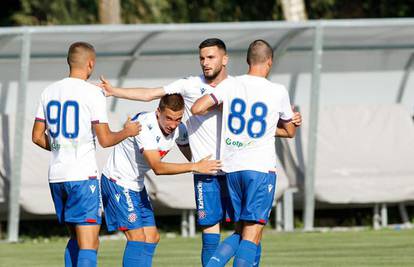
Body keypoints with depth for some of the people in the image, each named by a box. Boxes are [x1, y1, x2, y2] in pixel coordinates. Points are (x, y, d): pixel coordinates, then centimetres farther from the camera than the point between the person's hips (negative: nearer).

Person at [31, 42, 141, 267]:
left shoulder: (49, 92, 9)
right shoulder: (93, 93, -9)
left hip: (56, 175, 7)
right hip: (83, 175, -7)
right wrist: (127, 131, 9)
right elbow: (105, 140, -9)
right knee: (89, 244, -8)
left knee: (76, 238, 20)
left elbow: (37, 137, 13)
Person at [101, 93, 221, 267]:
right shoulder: (145, 126, -30)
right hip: (117, 182, -8)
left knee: (152, 238, 5)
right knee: (137, 238, -17)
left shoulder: (178, 129, -6)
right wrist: (195, 167, -39)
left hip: (137, 186, 8)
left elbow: (192, 156, 8)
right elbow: (157, 168, -36)